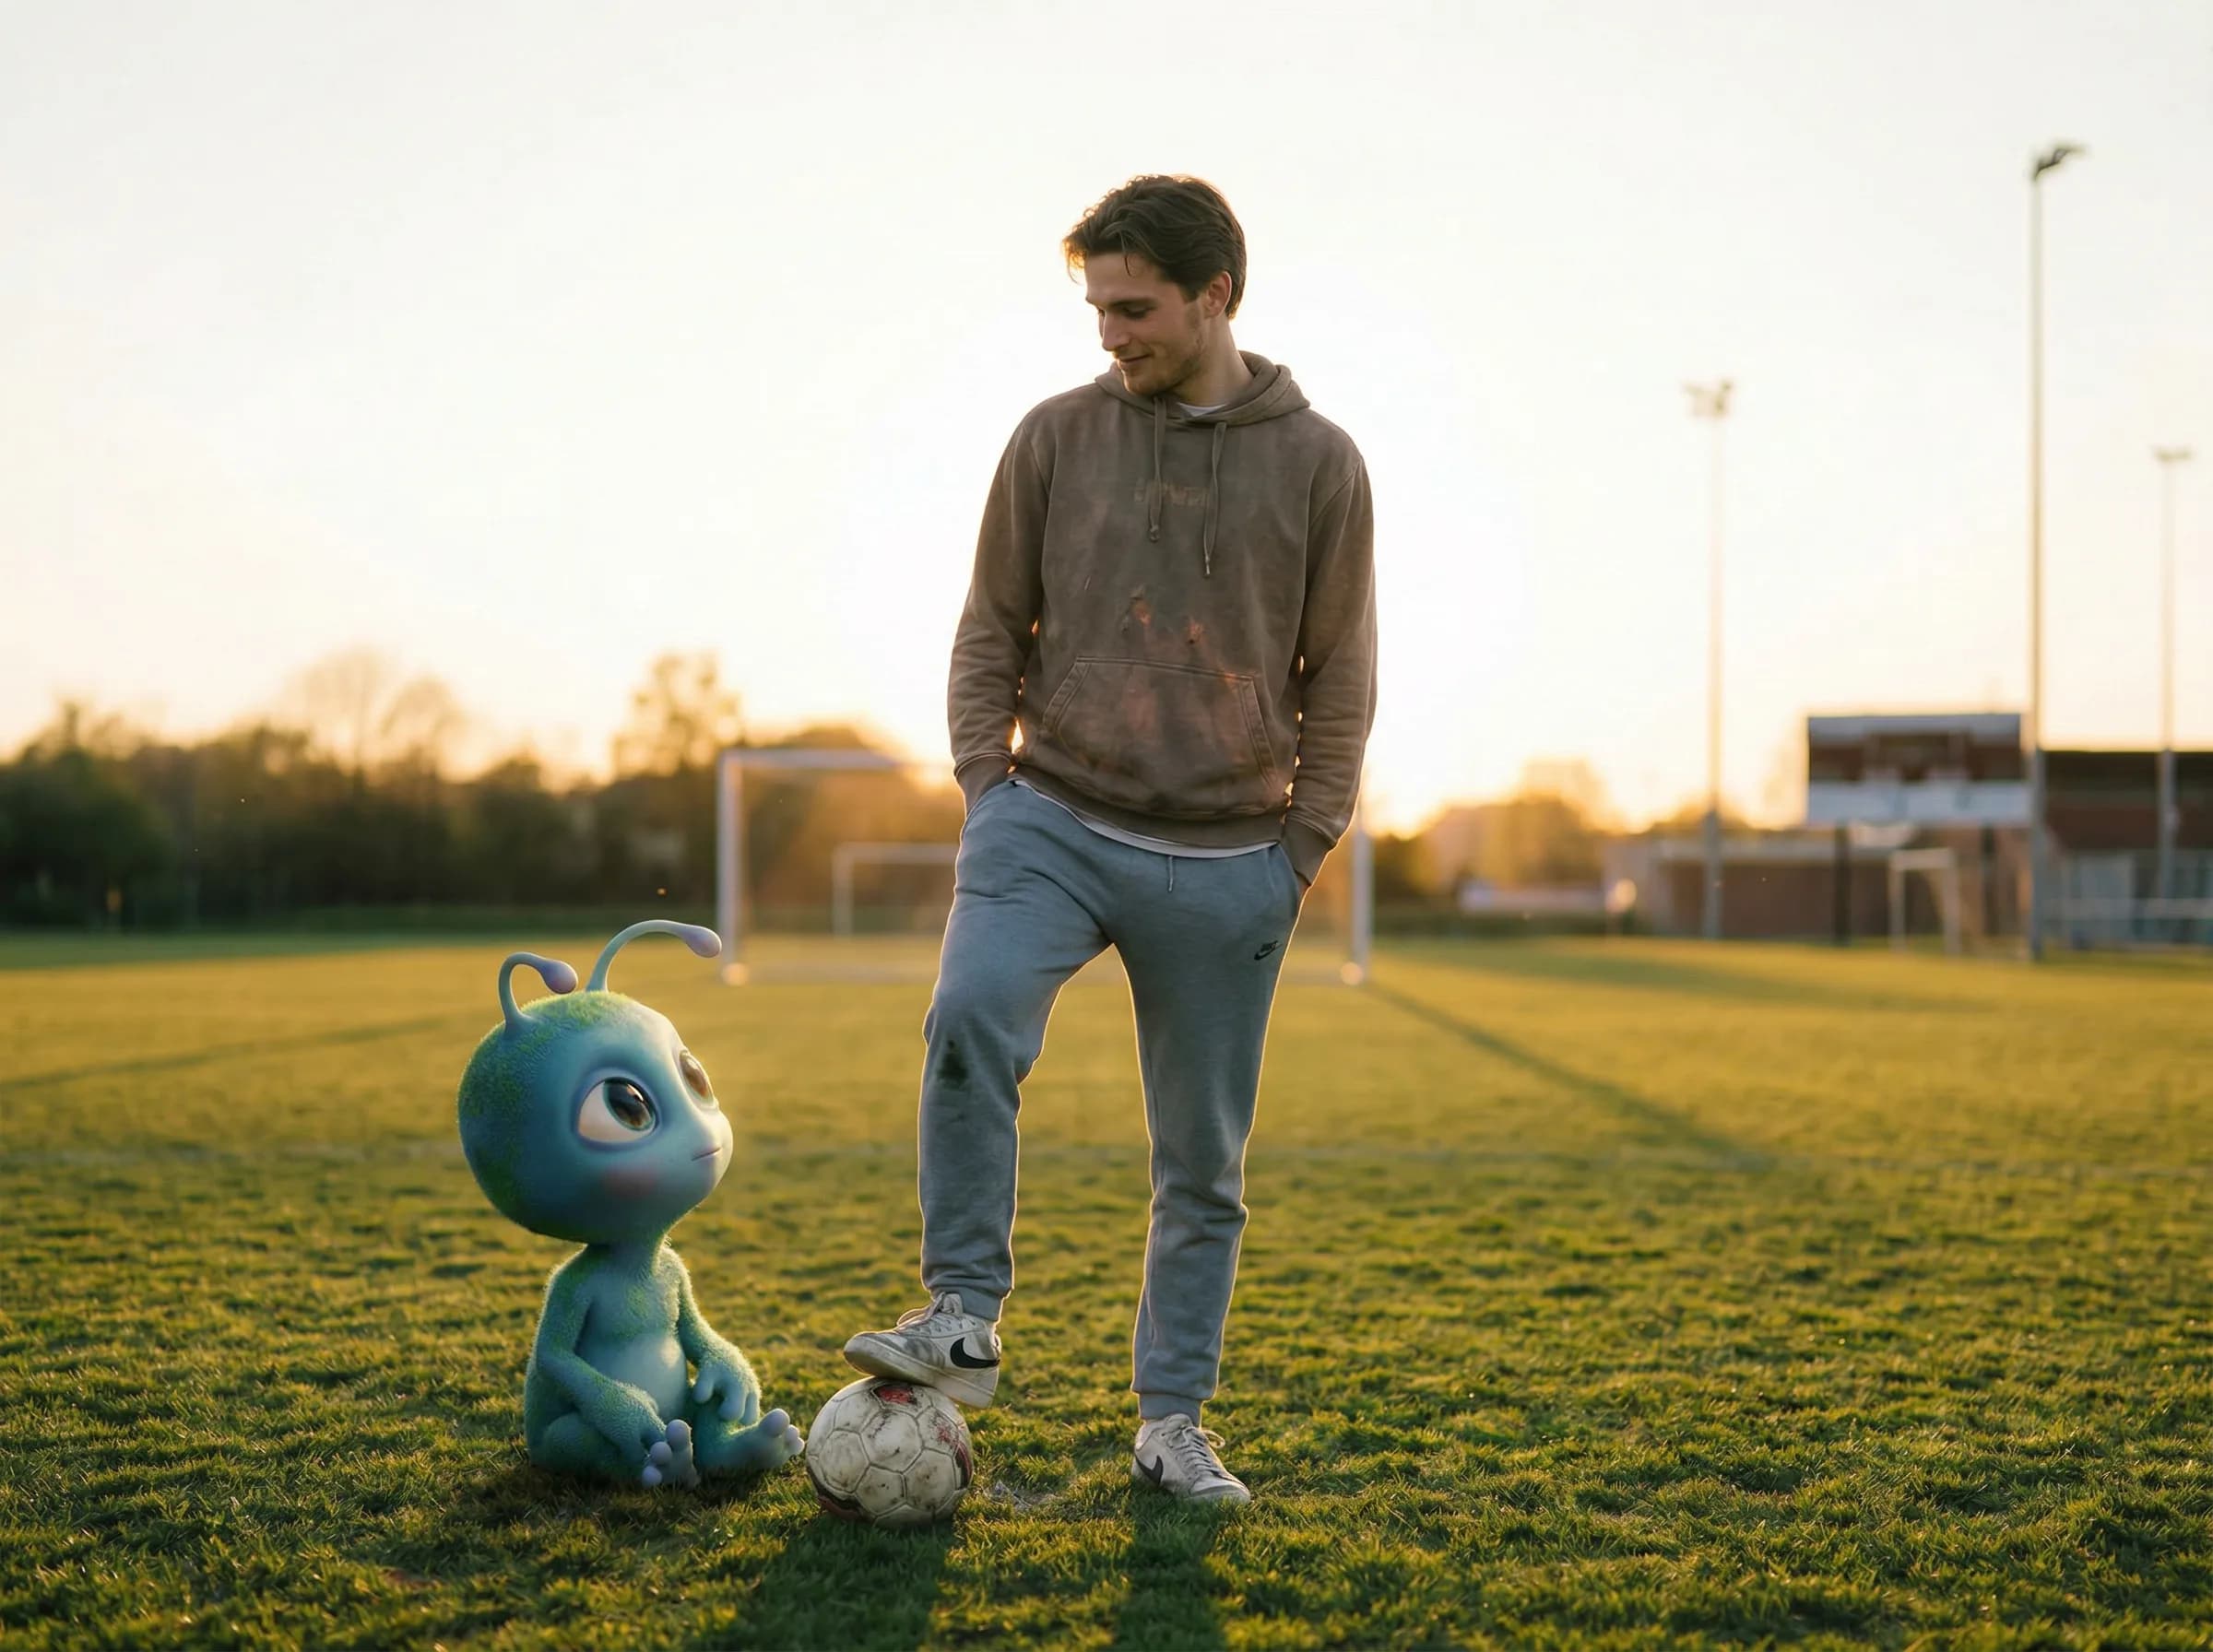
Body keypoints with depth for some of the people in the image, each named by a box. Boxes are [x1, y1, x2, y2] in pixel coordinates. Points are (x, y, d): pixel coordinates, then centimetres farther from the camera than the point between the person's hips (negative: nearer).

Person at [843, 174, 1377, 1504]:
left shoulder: (1318, 463, 3)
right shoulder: (1057, 438, 4)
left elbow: (1339, 678, 7)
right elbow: (992, 631, 11)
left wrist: (1303, 847, 1)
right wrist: (990, 790, 0)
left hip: (1225, 867, 0)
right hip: (1054, 821, 0)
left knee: (1206, 1162, 6)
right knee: (972, 1016, -28)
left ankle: (1175, 1422, 19)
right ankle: (964, 1321, -16)